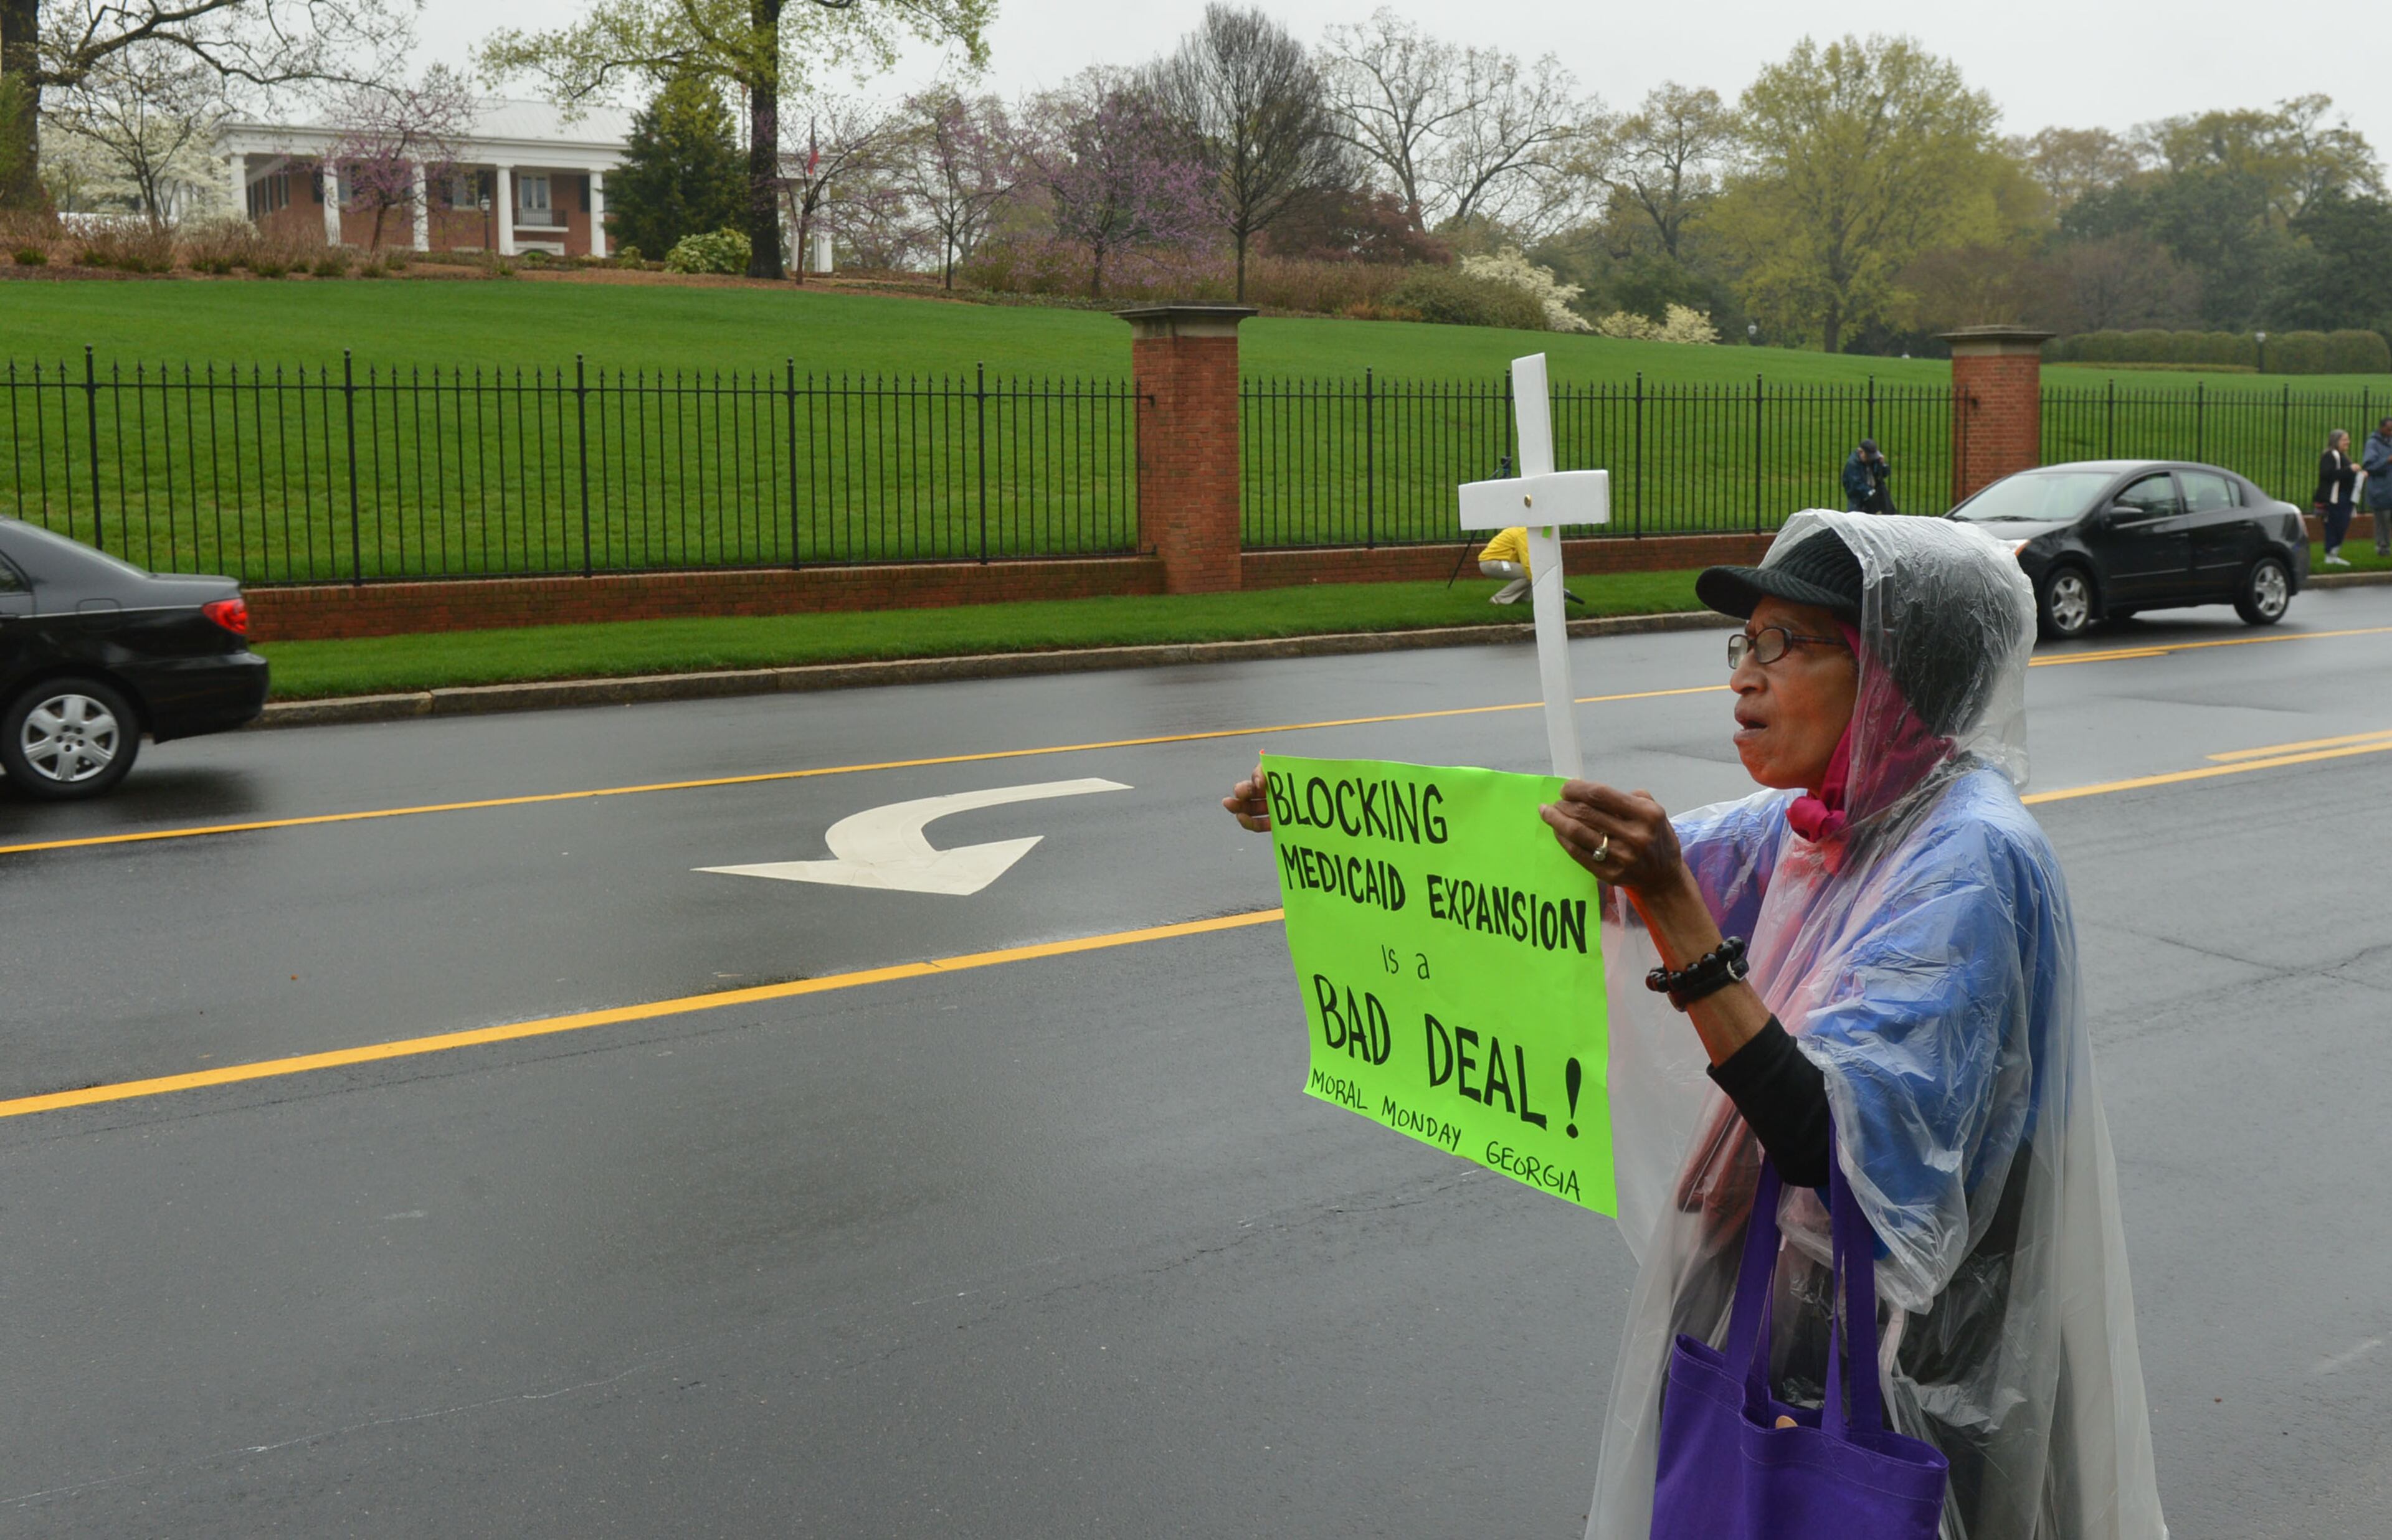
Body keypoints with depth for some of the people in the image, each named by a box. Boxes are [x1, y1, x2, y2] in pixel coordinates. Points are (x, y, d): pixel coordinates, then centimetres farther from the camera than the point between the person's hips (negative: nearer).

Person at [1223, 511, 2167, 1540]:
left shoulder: (1969, 859, -23)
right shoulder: (1810, 828, 1)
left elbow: (1829, 1145, -30)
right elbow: (1615, 877, 10)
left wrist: (1673, 911, -35)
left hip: (1901, 1368, -7)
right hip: (1778, 1307, 7)